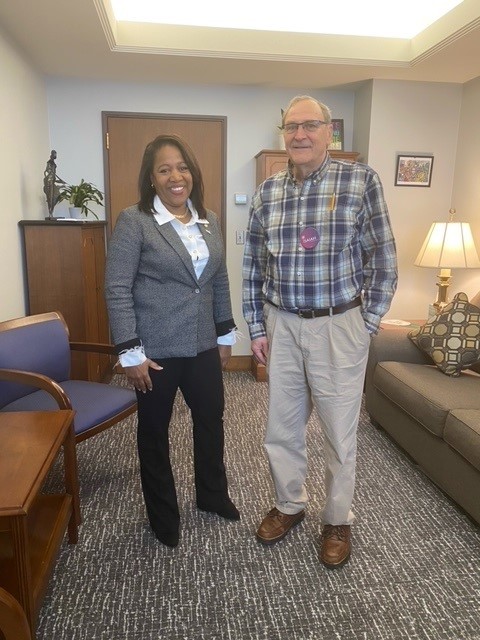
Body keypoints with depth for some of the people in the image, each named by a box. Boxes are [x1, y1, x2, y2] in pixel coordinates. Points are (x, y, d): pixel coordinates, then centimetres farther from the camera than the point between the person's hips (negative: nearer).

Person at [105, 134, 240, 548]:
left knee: (211, 419, 18)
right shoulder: (133, 221, -11)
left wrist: (226, 334, 12)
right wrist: (130, 352, -17)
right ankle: (163, 516, 33)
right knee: (154, 431, 12)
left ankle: (212, 495, 43)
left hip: (203, 346, 6)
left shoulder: (209, 221, 6)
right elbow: (117, 289, -14)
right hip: (156, 349, -5)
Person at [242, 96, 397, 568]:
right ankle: (289, 505, 40)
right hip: (281, 325, 4)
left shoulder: (361, 180, -6)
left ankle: (337, 520, 34)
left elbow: (383, 261, -4)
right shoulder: (267, 191, 4)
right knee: (281, 427, 15)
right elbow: (253, 265, 7)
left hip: (338, 326, -3)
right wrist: (256, 327, 4)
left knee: (339, 432, 10)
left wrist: (366, 326, -5)